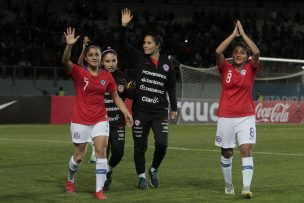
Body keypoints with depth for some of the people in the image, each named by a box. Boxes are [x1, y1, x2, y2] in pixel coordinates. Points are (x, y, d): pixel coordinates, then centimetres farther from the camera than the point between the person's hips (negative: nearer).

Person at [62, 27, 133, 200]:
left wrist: (126, 112, 0)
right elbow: (65, 61, -28)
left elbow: (115, 97, 10)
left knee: (101, 150, -15)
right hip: (80, 120, -2)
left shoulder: (107, 76, 1)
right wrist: (69, 45, -45)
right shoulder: (79, 73, -9)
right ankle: (70, 180, 38)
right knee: (79, 156, 8)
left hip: (100, 119, 2)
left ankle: (99, 190, -11)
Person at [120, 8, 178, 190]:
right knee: (140, 146, 4)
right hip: (141, 110, 0)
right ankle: (142, 177, 18)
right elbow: (124, 45, -9)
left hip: (160, 111, 0)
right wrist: (124, 26, -22)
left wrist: (174, 108, 8)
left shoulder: (166, 63, 3)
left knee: (162, 144, -10)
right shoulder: (140, 58, 1)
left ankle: (154, 170, 16)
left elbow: (171, 87, 8)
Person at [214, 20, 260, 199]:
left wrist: (243, 34, -10)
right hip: (226, 117, 1)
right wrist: (234, 34, -11)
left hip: (246, 116, -1)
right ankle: (228, 184, 28)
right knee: (226, 153, 10)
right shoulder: (226, 68, 3)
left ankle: (246, 187, -20)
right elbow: (218, 52, -14)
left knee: (247, 150, -14)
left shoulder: (250, 68, 2)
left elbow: (257, 53, -16)